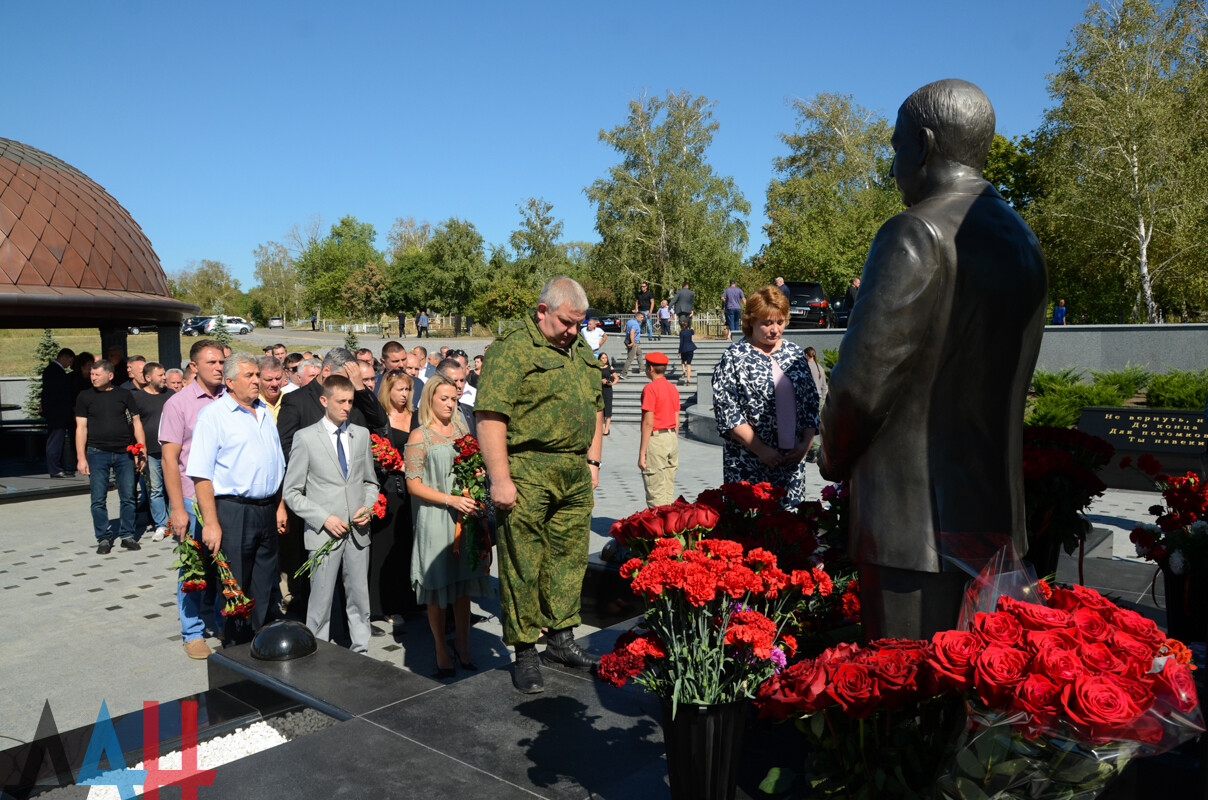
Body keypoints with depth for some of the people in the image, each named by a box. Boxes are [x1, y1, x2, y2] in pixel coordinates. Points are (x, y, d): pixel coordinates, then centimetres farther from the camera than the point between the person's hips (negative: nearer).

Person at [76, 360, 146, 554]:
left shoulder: (124, 395, 6)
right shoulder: (85, 397, 5)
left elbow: (136, 423, 8)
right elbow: (81, 428, 4)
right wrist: (81, 457, -3)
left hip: (124, 453, 0)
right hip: (97, 453, 0)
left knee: (128, 497, 4)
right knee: (98, 500, 2)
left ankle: (128, 535, 16)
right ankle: (103, 538, 13)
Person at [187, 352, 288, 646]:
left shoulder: (264, 413, 13)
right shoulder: (213, 415, -7)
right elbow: (201, 474, -13)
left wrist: (280, 506, 13)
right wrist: (211, 522, -18)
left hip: (267, 511, 6)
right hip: (232, 511, -6)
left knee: (264, 588, 13)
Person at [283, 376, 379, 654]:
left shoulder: (362, 434, 9)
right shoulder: (305, 438, -4)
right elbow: (291, 493, -3)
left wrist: (368, 507, -2)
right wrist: (324, 518, -13)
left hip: (358, 531, 4)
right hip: (324, 533, -3)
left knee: (359, 597, 9)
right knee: (321, 601, 3)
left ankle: (361, 652, 22)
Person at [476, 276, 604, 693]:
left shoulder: (581, 351, 16)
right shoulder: (512, 350, -9)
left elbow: (595, 408, 24)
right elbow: (490, 416, -16)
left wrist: (592, 461, 16)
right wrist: (500, 479, -19)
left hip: (576, 476, 7)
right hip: (527, 474, -7)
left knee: (569, 558, 14)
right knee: (523, 565, 0)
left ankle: (561, 639, 29)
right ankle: (525, 654, 12)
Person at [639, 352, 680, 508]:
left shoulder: (650, 388, -11)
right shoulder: (672, 388, 12)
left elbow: (648, 423, -16)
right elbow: (677, 421, 14)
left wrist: (642, 453, -14)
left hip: (655, 438, -8)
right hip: (672, 438, 8)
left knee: (655, 493, -4)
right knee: (669, 491, 12)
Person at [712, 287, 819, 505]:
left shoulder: (795, 354, 13)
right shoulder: (734, 357, -2)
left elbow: (812, 402, 14)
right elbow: (726, 411, -9)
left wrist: (806, 443, 0)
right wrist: (761, 450, -14)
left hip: (792, 460, 4)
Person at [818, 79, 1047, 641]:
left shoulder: (914, 235, -15)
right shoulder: (1021, 240, 13)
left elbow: (864, 375, -18)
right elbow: (1009, 380, 16)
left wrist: (833, 461, 0)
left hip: (911, 519, -9)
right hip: (997, 507, 9)